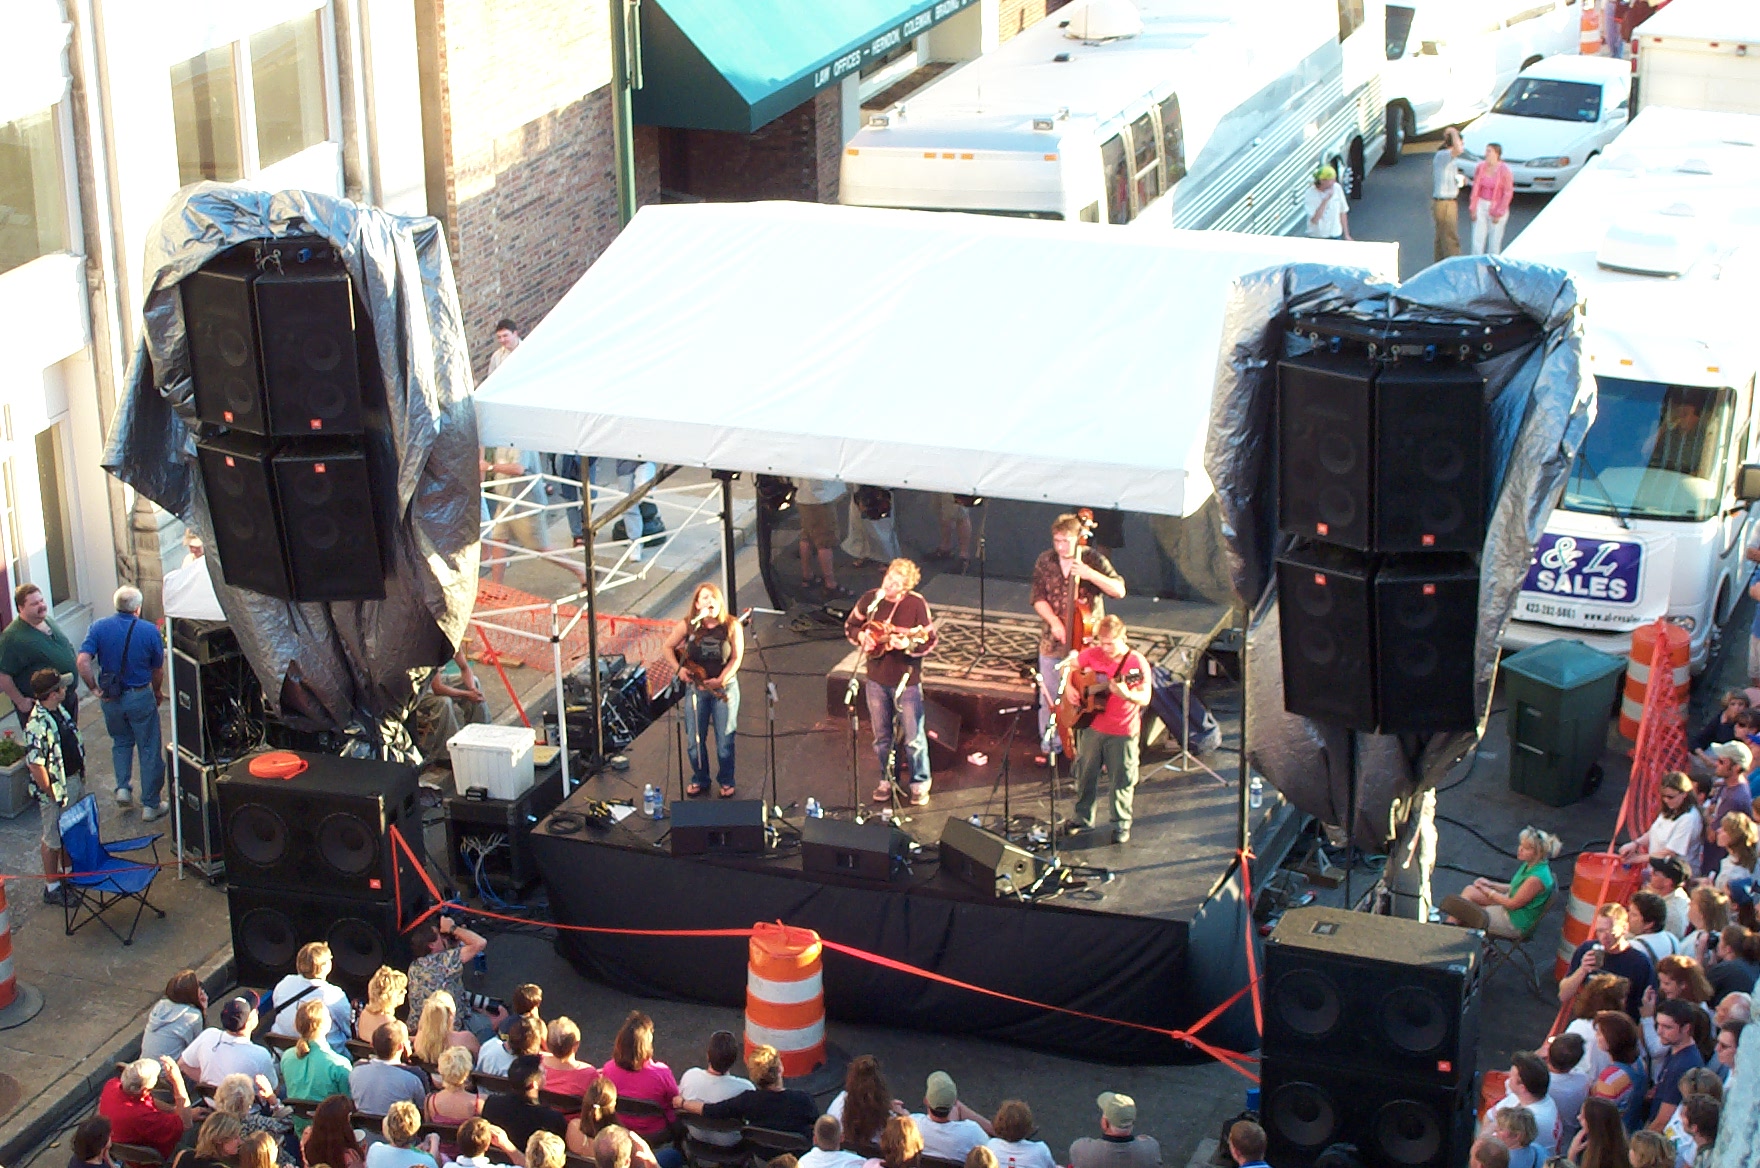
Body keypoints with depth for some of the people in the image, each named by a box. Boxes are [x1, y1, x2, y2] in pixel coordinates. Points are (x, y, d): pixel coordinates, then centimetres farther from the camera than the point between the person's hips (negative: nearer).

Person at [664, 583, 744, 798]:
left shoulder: (731, 626, -9)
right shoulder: (688, 626, -6)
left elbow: (737, 657, -8)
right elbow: (669, 647, 7)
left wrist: (721, 680, -17)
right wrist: (679, 668, -7)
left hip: (725, 686, -2)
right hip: (695, 686, 2)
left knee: (725, 739, 2)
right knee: (694, 739, 6)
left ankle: (726, 782, 19)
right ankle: (699, 780, 25)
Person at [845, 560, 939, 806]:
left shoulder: (916, 604, -16)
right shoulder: (870, 599, -4)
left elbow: (930, 642, -12)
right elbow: (851, 626, 10)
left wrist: (908, 644, -30)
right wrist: (861, 636, -11)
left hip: (906, 680, -4)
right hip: (877, 678, 4)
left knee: (913, 737, 3)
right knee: (882, 737, 16)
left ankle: (920, 784, 20)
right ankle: (887, 780, 33)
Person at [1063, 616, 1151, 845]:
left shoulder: (1136, 663, -15)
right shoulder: (1092, 654, -3)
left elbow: (1145, 698, -17)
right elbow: (1071, 667, 14)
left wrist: (1126, 695, -36)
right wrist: (1069, 688, -3)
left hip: (1123, 731, -4)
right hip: (1091, 726, 4)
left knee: (1122, 779, 6)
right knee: (1085, 774, 16)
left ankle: (1121, 824, 23)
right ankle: (1083, 818, 32)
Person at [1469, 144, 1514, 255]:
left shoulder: (1504, 170, -11)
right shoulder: (1480, 168, 1)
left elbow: (1508, 193, -9)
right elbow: (1475, 189, 7)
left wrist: (1499, 213, -12)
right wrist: (1472, 209, 1)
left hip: (1497, 208, -4)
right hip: (1481, 206, 4)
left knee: (1494, 240, 1)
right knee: (1478, 238, -2)